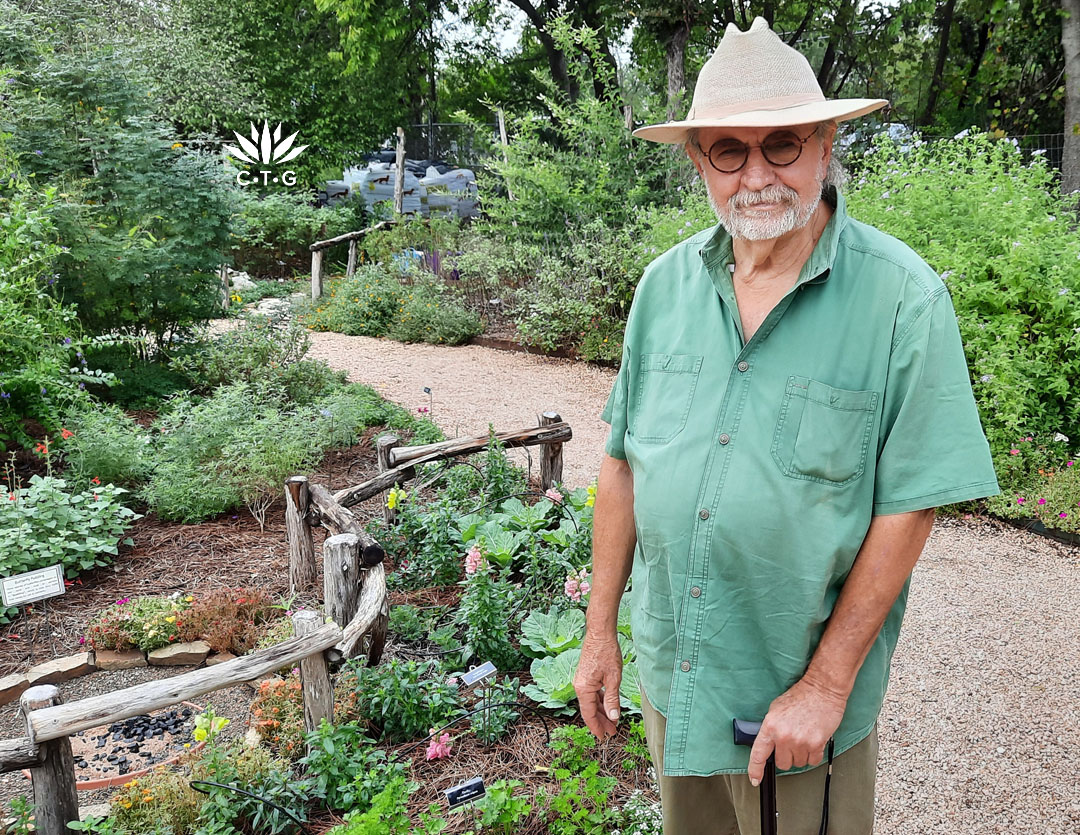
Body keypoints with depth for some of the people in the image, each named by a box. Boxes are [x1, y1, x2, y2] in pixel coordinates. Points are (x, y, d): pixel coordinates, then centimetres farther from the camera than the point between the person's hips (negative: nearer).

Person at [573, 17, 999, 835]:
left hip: (804, 687, -4)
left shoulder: (904, 298, -15)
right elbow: (625, 461, 3)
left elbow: (908, 507, -15)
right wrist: (600, 629, 5)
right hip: (669, 675, 4)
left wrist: (826, 683, -15)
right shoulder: (666, 284, -2)